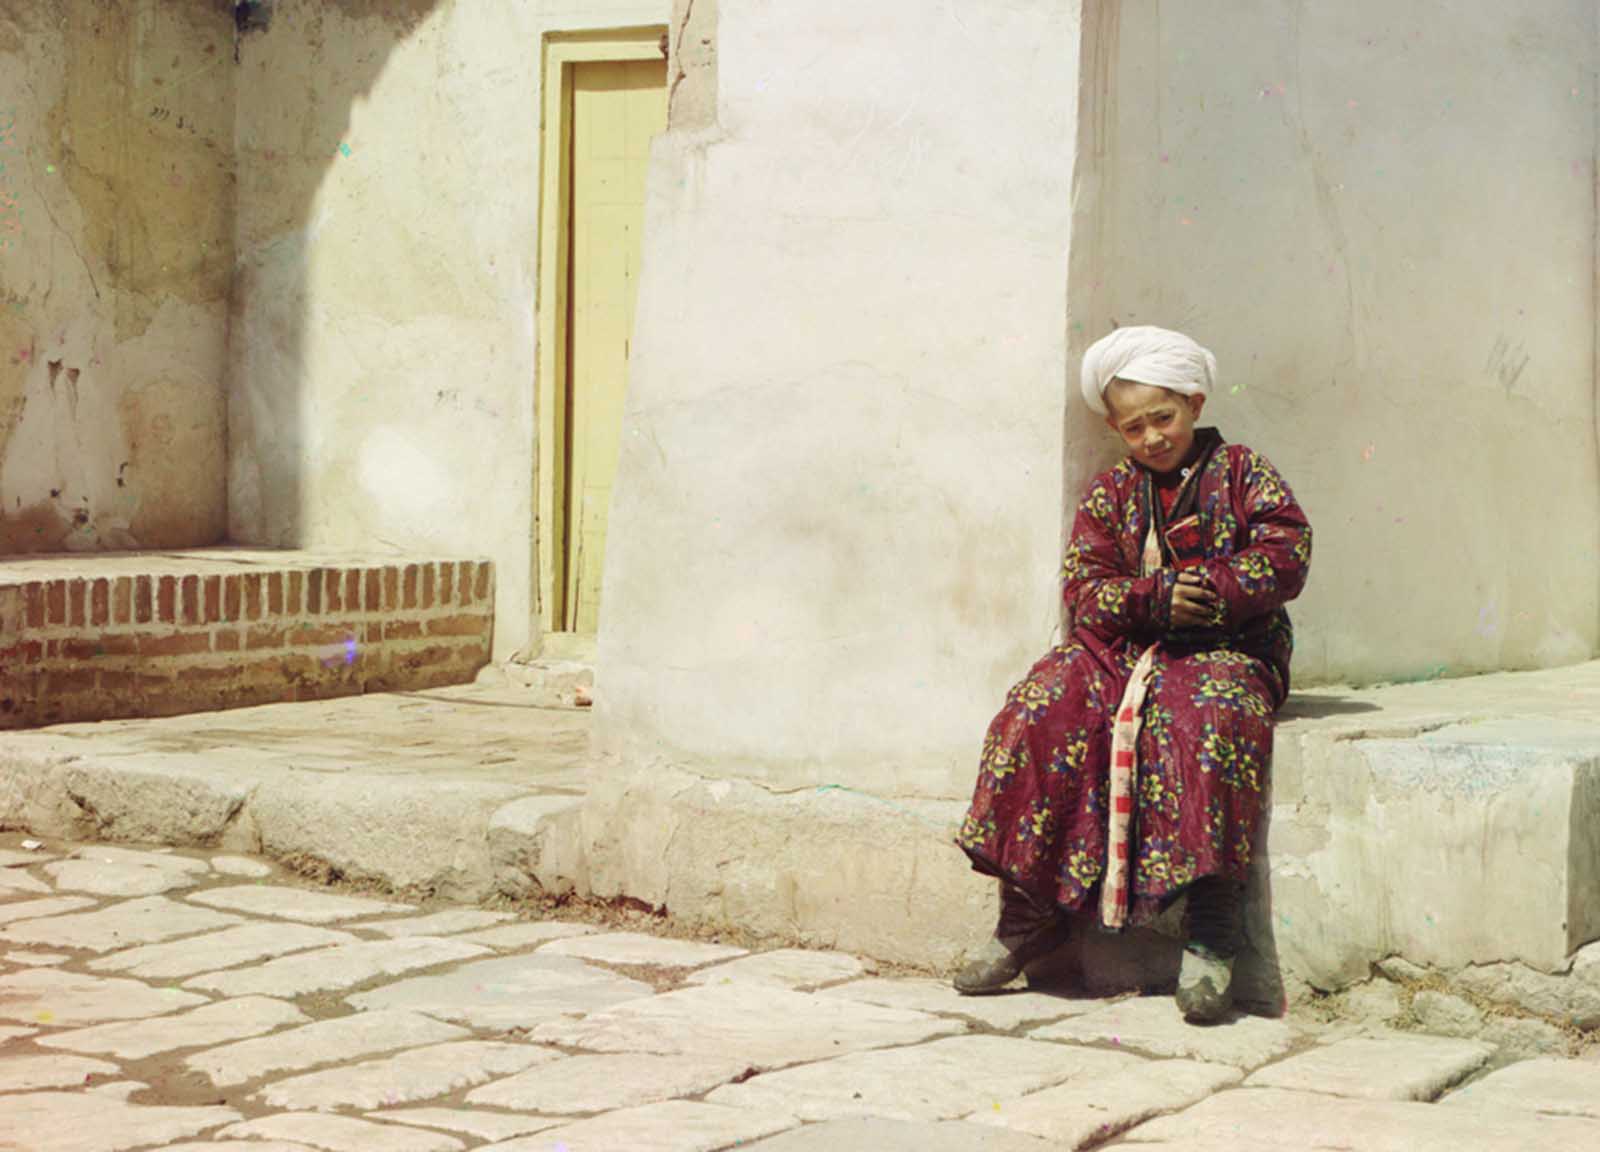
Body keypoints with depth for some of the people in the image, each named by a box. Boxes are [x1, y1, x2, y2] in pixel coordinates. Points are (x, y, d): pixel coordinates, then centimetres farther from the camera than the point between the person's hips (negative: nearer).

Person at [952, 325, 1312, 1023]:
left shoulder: (1241, 472, 6)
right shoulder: (1109, 495, 13)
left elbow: (1285, 556, -6)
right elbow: (1084, 591, 4)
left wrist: (1208, 595, -17)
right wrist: (1157, 599, -15)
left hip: (1227, 649, -4)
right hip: (1123, 649, 4)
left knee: (1209, 718, -38)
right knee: (1040, 711, -23)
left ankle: (1210, 936, -37)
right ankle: (1028, 914, -15)